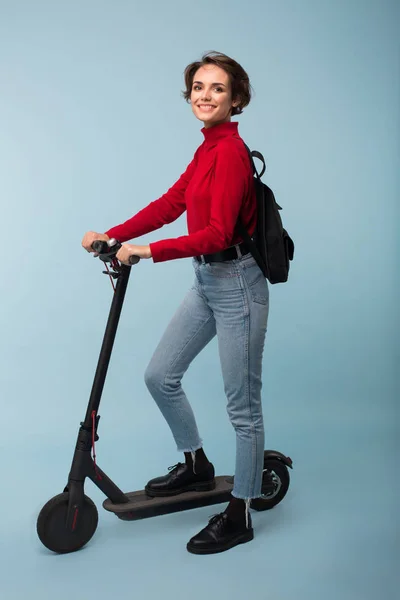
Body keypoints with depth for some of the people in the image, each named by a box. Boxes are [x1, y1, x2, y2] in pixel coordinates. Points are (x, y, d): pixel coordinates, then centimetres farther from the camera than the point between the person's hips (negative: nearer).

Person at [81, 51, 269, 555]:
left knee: (242, 405, 2)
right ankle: (196, 466, 35)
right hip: (207, 280, 10)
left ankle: (239, 517, 18)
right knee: (160, 375, 15)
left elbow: (217, 233, -23)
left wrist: (148, 252, -25)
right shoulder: (208, 148, 13)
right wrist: (113, 235, 3)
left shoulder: (231, 151, -17)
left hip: (235, 282, -10)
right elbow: (170, 203, 11)